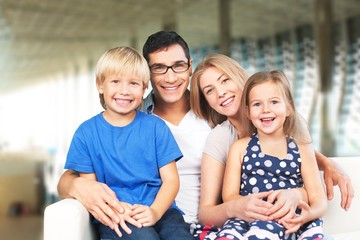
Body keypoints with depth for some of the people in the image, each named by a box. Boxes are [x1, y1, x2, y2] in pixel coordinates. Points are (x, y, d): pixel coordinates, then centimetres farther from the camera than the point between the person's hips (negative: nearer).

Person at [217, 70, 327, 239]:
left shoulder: (301, 148, 10)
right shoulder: (240, 148, 9)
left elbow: (319, 199, 6)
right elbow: (229, 196, 3)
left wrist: (308, 214, -19)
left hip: (290, 223, 0)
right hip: (248, 218, 0)